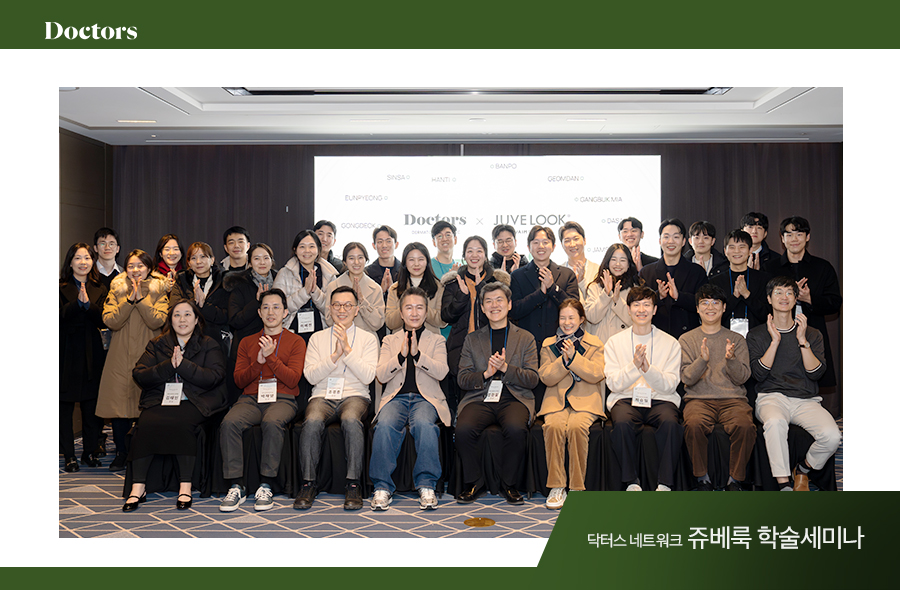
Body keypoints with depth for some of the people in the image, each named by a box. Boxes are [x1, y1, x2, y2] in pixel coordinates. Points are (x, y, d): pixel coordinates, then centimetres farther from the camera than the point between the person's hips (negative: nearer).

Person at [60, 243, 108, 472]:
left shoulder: (100, 289, 10)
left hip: (92, 352, 3)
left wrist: (88, 303, -16)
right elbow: (60, 317, -11)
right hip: (67, 352, -2)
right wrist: (78, 302, -23)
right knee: (65, 404, 1)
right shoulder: (61, 288, 1)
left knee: (91, 405, 5)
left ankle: (90, 451, 16)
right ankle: (69, 455, 9)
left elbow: (103, 321, -1)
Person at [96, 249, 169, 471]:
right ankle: (121, 452, 16)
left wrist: (141, 299, -14)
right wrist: (129, 300, -12)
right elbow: (110, 321, -4)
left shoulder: (158, 290, 5)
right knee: (118, 402, 1)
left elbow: (158, 321, -9)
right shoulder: (116, 290, 10)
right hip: (121, 357, 2)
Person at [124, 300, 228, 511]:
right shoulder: (157, 344, 17)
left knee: (180, 423, -33)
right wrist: (168, 366, -11)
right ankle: (138, 487, -22)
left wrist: (183, 364, -15)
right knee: (146, 423, -28)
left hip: (195, 402, -2)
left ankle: (185, 486, -26)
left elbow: (214, 378, -6)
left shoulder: (209, 345, 10)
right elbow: (139, 375, 4)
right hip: (160, 400, 3)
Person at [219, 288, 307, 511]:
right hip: (251, 399, 3)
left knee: (272, 423, -37)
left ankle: (266, 486, -26)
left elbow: (293, 380, -3)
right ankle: (237, 486, -21)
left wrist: (271, 357, -13)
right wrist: (258, 362, -8)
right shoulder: (247, 342, 19)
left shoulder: (295, 342, 9)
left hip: (282, 399, -3)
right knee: (229, 422, -29)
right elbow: (239, 380, 9)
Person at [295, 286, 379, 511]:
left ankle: (353, 485, -26)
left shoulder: (368, 338, 10)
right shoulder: (317, 338, 15)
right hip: (323, 396, 1)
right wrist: (335, 355, -9)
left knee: (351, 421, -36)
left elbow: (368, 377, -3)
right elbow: (310, 376, 3)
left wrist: (347, 349, -10)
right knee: (312, 422, -33)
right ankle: (308, 483, -19)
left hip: (354, 396, -1)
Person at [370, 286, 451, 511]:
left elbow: (441, 371, -1)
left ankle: (426, 485, -27)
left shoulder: (437, 340, 17)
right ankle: (382, 487, -22)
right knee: (385, 426, -32)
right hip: (396, 397, 1)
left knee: (424, 425, -36)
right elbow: (381, 375, 5)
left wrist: (417, 353, -15)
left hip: (425, 398, -1)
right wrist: (401, 355, -12)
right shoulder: (389, 340, 19)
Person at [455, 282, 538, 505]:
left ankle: (509, 484, -10)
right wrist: (486, 374, -9)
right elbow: (462, 379, 10)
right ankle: (472, 482, -6)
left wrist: (505, 368, -11)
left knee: (515, 429, -34)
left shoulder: (525, 338, 14)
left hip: (514, 398, -1)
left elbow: (533, 379, 4)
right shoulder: (472, 339, 17)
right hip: (480, 398, 1)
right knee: (463, 429, -29)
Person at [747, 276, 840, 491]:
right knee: (775, 422, -39)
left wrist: (802, 341, -8)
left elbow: (816, 373, 1)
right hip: (771, 398, -2)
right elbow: (759, 374, -3)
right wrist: (775, 341, -7)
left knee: (832, 435, -27)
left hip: (806, 401, 2)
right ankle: (784, 484, -30)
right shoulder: (756, 335, 11)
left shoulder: (813, 334, 16)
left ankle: (802, 470, 3)